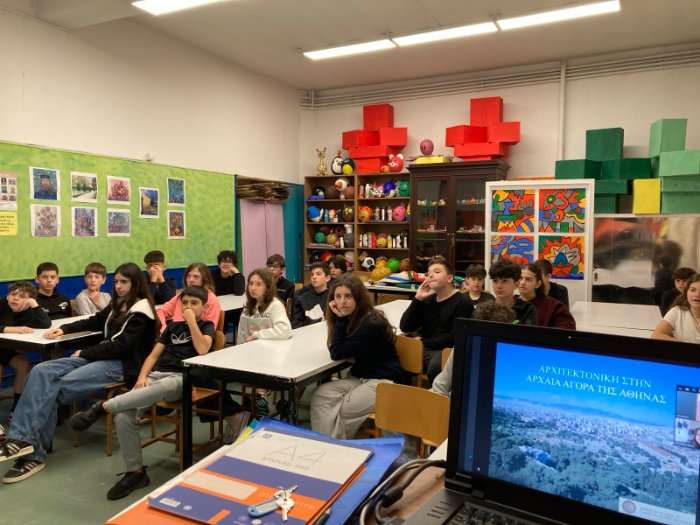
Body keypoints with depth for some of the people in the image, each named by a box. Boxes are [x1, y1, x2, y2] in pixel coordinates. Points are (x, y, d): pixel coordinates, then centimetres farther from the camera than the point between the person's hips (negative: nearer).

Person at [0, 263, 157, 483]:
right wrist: (64, 329, 18)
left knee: (54, 389, -21)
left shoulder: (140, 311, -9)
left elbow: (122, 346, -17)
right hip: (101, 356, 9)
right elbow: (94, 322, 32)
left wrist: (85, 353, -10)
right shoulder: (117, 305, 18)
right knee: (41, 372, -13)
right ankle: (22, 440, -22)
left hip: (121, 364, -8)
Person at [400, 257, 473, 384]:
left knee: (435, 365, -36)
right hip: (425, 350, 6)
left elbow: (454, 337, -12)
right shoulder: (427, 300, 16)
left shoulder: (462, 302, -2)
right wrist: (418, 299, -2)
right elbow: (405, 327, 6)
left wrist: (424, 342, -7)